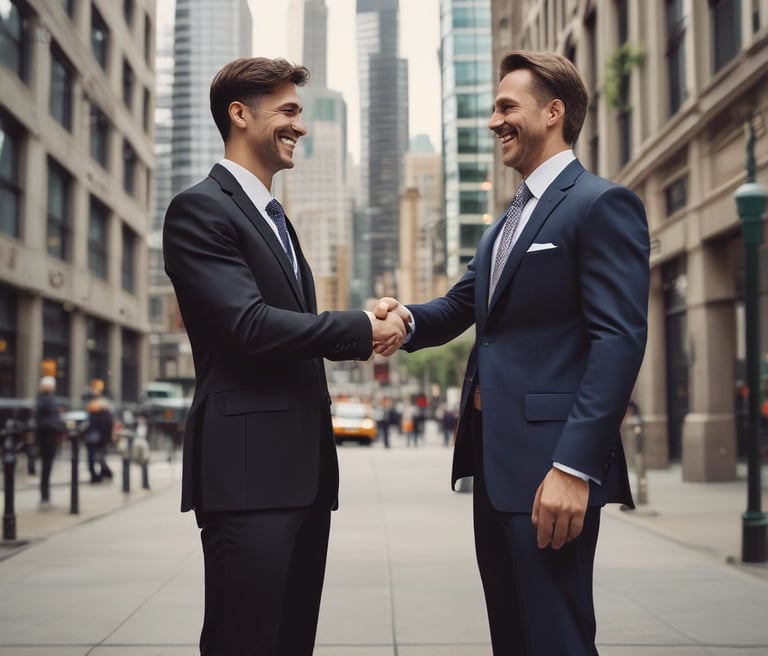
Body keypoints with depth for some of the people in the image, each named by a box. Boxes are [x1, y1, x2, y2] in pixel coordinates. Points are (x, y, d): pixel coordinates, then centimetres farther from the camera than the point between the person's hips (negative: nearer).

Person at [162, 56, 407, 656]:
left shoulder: (274, 218, 23)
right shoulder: (200, 209, -7)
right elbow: (248, 325, -18)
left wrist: (368, 332, 6)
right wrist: (361, 330, -10)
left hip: (303, 468, 9)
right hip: (248, 469, -9)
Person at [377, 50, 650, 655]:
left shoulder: (602, 204, -7)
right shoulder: (506, 225, 22)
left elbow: (619, 338, -17)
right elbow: (459, 307, 18)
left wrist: (574, 466, -24)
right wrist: (406, 319, -6)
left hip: (549, 464, -9)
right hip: (495, 461, 9)